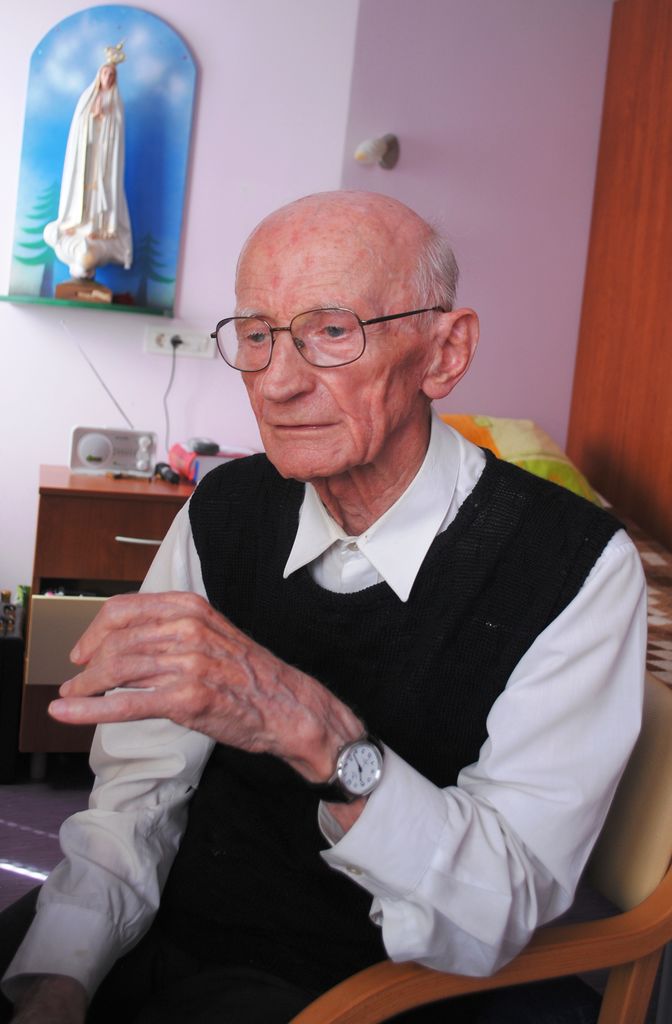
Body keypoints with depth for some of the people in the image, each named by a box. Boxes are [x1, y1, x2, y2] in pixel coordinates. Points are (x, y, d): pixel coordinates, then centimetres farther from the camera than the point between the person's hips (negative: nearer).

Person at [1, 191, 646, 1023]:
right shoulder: (223, 512, -2)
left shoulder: (575, 567, -16)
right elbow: (139, 788, 0)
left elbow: (501, 914, -20)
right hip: (159, 947, 4)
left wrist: (316, 732, -35)